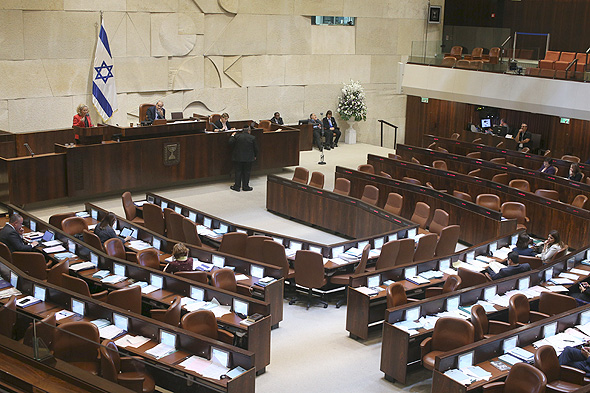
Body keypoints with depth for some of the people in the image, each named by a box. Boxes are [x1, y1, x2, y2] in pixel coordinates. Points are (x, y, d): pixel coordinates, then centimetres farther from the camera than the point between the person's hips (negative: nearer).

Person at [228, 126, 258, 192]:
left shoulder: (237, 136, -4)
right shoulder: (253, 138, -3)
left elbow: (231, 143, -2)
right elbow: (256, 148, 1)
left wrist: (232, 136, 12)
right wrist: (255, 156, 16)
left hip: (238, 157, 0)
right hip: (248, 158, 0)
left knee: (237, 172, 8)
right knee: (246, 172, 8)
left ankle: (237, 186, 11)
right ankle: (245, 186, 11)